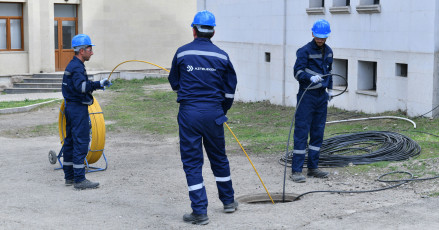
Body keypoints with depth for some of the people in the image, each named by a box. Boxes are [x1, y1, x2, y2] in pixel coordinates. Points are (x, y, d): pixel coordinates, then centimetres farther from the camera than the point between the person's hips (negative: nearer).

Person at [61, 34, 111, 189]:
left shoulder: (72, 65, 17)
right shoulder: (77, 67, -16)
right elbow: (81, 86, -31)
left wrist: (95, 85, 20)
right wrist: (98, 84, -35)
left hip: (71, 107, 11)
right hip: (78, 108, -11)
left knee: (70, 141, 13)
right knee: (81, 142, -9)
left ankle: (69, 177, 21)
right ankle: (79, 180, -9)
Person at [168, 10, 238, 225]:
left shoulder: (182, 53, -2)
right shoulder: (221, 56, 1)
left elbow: (174, 83, 10)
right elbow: (230, 89, 7)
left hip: (188, 112, -2)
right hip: (213, 113, 2)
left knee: (192, 162, 3)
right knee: (219, 158, 19)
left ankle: (200, 212, 1)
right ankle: (228, 201, 33)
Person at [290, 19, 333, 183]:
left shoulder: (328, 51, 12)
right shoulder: (305, 51, -10)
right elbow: (298, 72, -16)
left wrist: (330, 89, 25)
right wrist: (311, 78, -33)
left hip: (321, 96, 7)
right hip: (307, 95, -7)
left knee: (318, 132, 10)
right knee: (301, 131, -7)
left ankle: (313, 167, 18)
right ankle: (296, 170, -5)